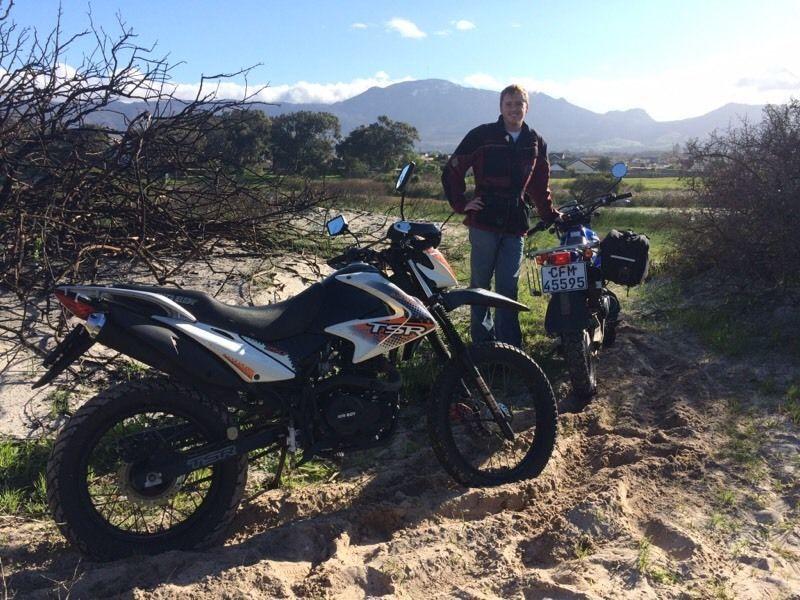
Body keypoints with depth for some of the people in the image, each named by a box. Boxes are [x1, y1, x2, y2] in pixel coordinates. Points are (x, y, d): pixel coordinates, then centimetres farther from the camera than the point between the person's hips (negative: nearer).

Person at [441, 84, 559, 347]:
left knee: (508, 288, 5)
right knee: (480, 285, 5)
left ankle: (509, 345, 11)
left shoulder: (536, 143, 13)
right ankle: (482, 341, 16)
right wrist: (462, 204, -2)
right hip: (484, 222, -3)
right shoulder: (482, 135, 0)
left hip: (516, 226, 3)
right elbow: (451, 170, 2)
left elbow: (540, 185, 22)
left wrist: (550, 215, 17)